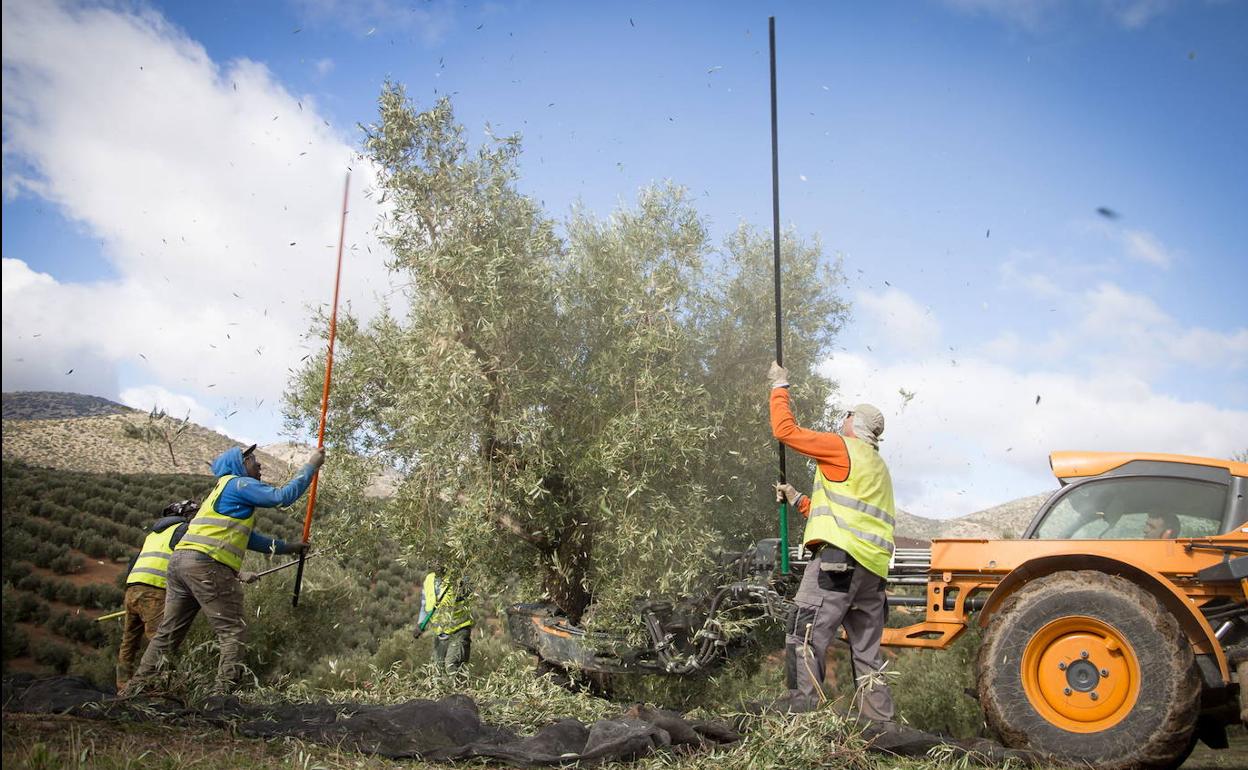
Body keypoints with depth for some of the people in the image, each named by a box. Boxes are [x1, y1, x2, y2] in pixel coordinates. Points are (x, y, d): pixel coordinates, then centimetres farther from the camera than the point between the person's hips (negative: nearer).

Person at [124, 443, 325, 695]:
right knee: (232, 632, -7)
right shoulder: (239, 484, 1)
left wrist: (288, 547, 38)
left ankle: (135, 687, 16)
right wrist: (310, 466, 3)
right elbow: (283, 495, -8)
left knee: (168, 632, 14)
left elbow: (249, 538, 35)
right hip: (207, 565, -10)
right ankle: (223, 691, -14)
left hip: (180, 560, 10)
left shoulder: (223, 492, 30)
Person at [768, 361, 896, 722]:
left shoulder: (842, 447, 2)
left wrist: (779, 387, 12)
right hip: (873, 568, 9)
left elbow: (785, 430, -1)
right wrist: (798, 499, 31)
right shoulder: (879, 469, 28)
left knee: (805, 639, -11)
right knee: (867, 655, 11)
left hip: (839, 558, -9)